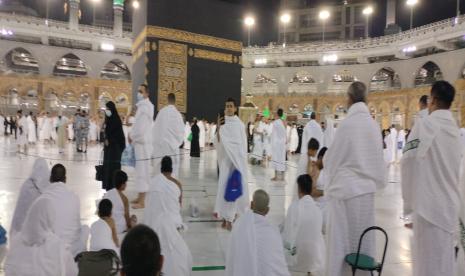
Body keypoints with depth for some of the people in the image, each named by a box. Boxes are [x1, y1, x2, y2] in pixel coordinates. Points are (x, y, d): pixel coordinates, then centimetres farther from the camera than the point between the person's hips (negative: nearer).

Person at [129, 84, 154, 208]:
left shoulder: (145, 107, -16)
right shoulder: (142, 105, 16)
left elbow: (141, 127, -21)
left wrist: (131, 136, -6)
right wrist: (132, 135, 9)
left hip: (143, 142, -10)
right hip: (140, 142, 10)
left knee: (142, 171, -7)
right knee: (140, 170, 15)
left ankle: (142, 202, -2)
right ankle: (140, 197, 26)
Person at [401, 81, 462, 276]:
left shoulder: (426, 124, -12)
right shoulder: (456, 129, 10)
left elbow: (411, 161, -15)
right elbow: (456, 167, 13)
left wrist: (409, 199, -4)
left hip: (429, 203, -7)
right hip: (450, 203, 7)